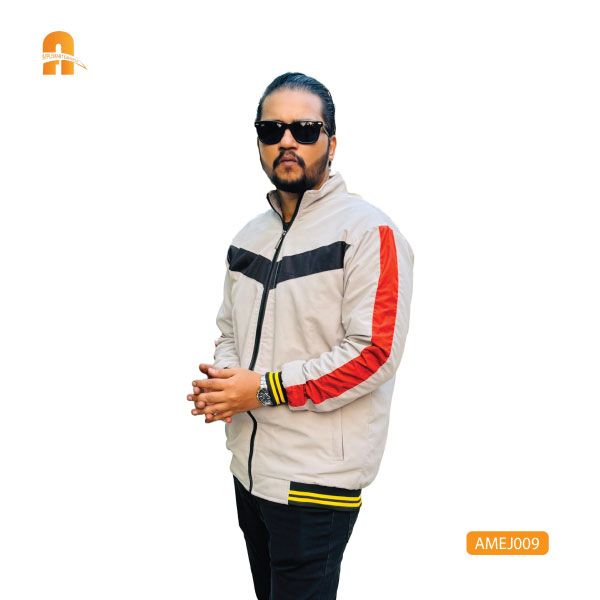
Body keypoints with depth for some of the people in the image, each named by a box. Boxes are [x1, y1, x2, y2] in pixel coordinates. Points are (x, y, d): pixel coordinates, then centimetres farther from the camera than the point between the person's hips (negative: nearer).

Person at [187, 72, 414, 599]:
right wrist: (220, 381, -4)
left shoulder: (367, 230, -13)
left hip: (317, 476, -7)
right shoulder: (250, 236, 11)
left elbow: (375, 353, -20)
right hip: (249, 467, 7)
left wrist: (263, 388, -20)